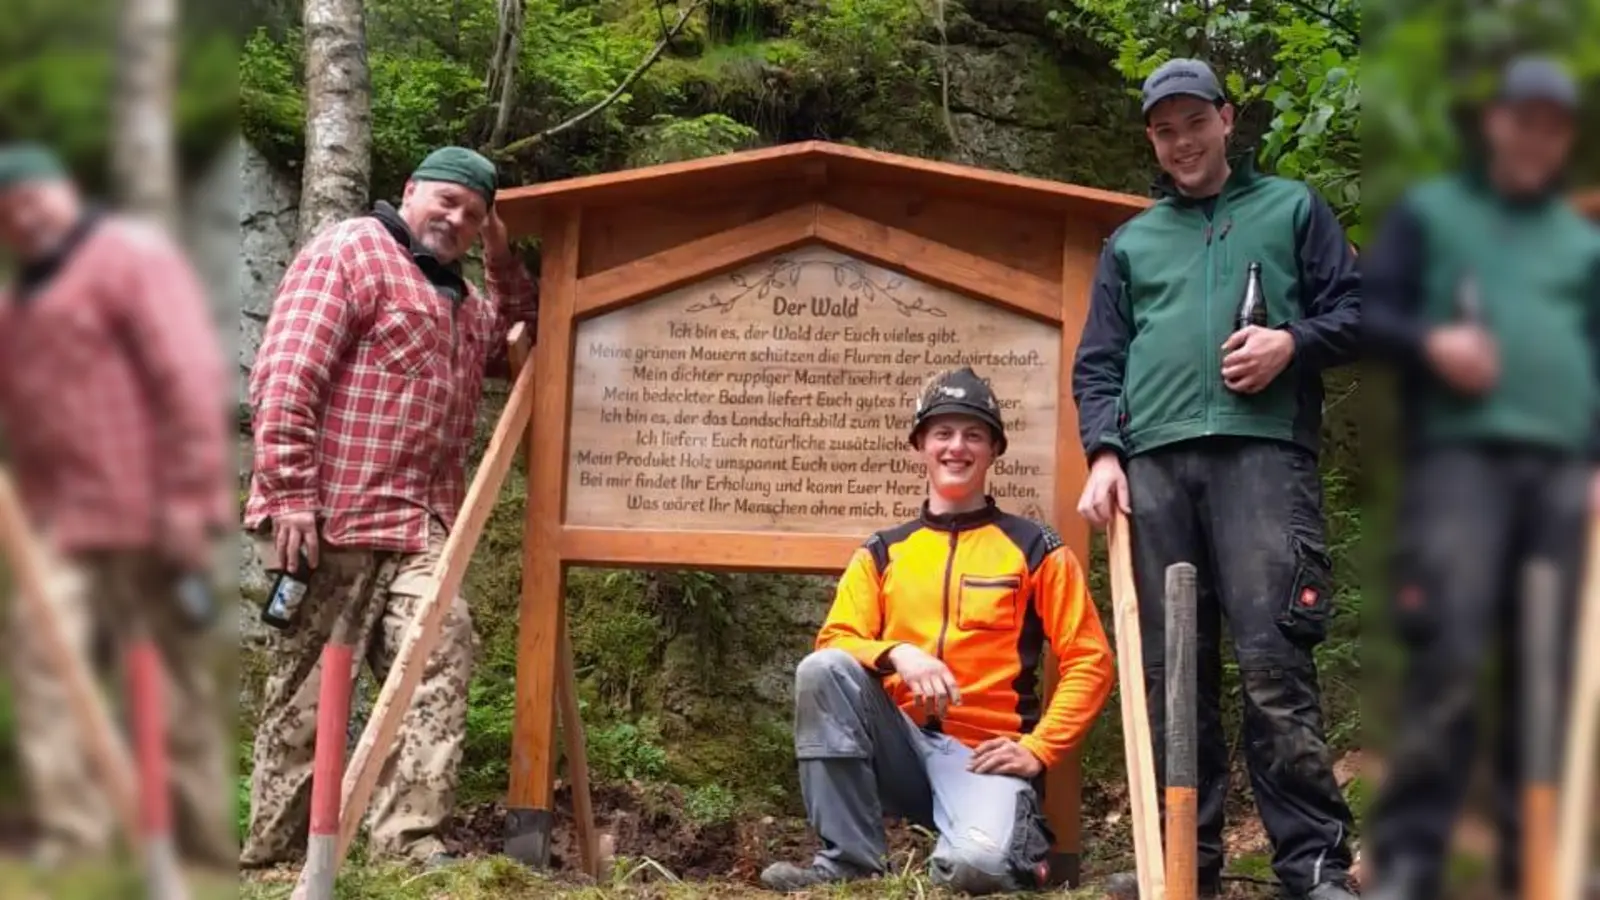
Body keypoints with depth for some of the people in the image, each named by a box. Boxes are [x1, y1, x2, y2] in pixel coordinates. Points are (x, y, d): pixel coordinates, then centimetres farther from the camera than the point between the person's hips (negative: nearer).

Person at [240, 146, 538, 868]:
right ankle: (268, 855, 7)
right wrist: (288, 492, -19)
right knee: (308, 688, -2)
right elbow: (284, 375, -11)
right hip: (331, 516, -8)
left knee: (441, 655, -9)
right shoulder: (350, 252, -2)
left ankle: (408, 840, -9)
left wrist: (502, 263, 20)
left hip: (422, 525, 8)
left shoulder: (461, 299, 25)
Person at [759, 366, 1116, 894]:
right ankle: (849, 859, -19)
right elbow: (835, 641, 2)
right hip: (899, 743, 4)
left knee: (975, 865, -34)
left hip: (983, 752, -3)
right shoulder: (881, 553, 12)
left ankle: (1019, 834, 5)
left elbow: (1089, 662, 2)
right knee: (822, 670, -26)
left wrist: (1038, 748, -10)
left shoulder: (1035, 550, 5)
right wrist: (898, 654, -19)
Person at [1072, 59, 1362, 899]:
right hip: (1154, 465, 4)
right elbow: (1097, 364, 19)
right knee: (1168, 670, 1)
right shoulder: (1129, 242, 25)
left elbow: (1354, 309, 14)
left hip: (1261, 452, -3)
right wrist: (1103, 452, 2)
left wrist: (1292, 342, -7)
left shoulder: (1291, 207, 19)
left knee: (1273, 660, -13)